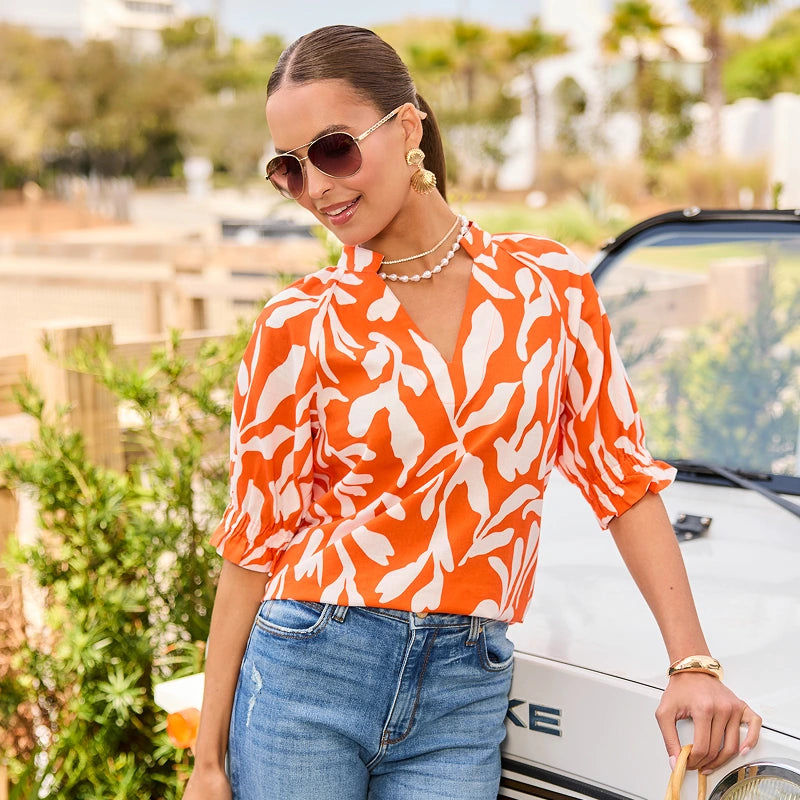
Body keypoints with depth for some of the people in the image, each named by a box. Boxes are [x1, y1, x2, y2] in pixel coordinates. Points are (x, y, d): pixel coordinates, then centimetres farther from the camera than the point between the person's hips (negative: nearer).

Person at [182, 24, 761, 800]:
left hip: (461, 701, 1)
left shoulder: (548, 281, -1)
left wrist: (693, 662, -3)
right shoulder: (299, 324, -4)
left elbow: (622, 473, 4)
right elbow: (254, 540, -1)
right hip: (307, 675, -1)